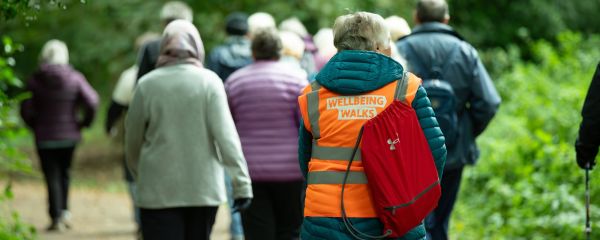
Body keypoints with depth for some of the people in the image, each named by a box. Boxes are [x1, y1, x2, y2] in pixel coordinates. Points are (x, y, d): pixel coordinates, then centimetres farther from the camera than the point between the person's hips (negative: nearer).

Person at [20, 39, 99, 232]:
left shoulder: (35, 81, -5)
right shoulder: (75, 78, -5)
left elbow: (26, 110, -6)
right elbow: (92, 102, -14)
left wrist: (36, 127, 9)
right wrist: (84, 122, 1)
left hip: (45, 136, -1)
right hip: (69, 135, 1)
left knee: (52, 177, 3)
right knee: (64, 173, 18)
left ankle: (57, 218, 0)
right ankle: (65, 211, 10)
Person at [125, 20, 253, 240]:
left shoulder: (147, 84, -3)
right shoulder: (209, 82, -5)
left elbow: (132, 141, 6)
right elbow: (226, 135, -11)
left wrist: (140, 176, 23)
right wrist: (242, 182, -8)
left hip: (158, 191, -1)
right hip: (204, 189, 1)